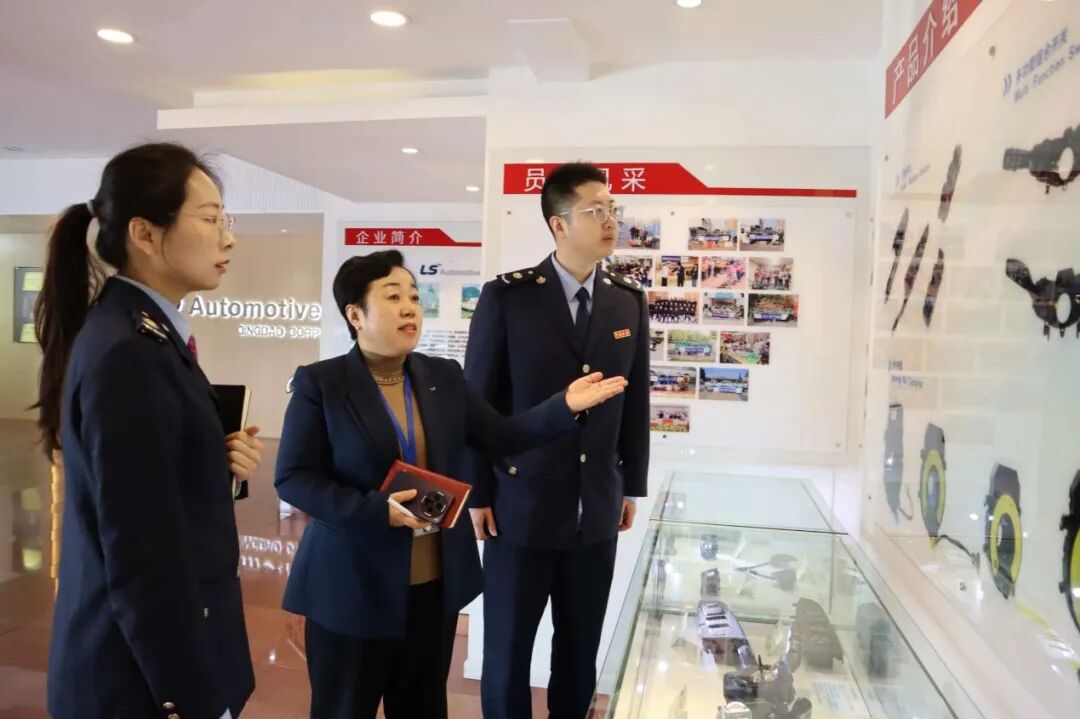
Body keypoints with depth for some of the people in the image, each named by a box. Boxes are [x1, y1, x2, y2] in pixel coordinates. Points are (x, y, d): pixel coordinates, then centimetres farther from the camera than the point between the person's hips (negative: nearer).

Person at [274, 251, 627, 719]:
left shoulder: (444, 376, 4)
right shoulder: (319, 382, -9)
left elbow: (502, 438, 3)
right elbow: (293, 478, -12)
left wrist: (565, 406, -11)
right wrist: (376, 511, -25)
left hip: (436, 581, 4)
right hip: (353, 584, -4)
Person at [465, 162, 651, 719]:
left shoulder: (629, 302, 3)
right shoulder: (506, 296, -8)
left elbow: (635, 401, 9)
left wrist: (632, 486, 10)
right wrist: (476, 494, -5)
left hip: (597, 510, 4)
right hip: (521, 505, -3)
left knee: (581, 649, 17)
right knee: (507, 651, 12)